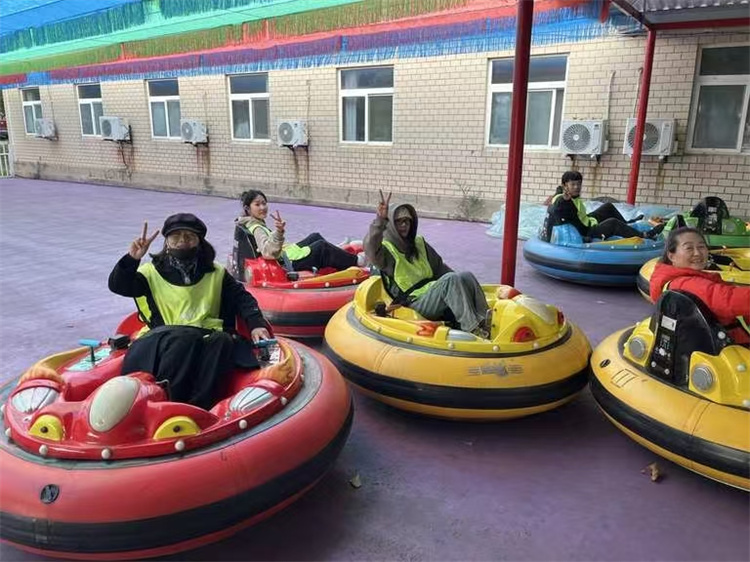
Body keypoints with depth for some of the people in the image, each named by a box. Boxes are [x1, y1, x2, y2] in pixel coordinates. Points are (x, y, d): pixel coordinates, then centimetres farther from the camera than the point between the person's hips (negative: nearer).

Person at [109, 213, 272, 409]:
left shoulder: (216, 274, 19)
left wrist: (256, 324, -5)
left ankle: (197, 408, -38)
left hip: (205, 338, 2)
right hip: (163, 340, -1)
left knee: (222, 341, -32)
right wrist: (132, 259, -16)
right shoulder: (152, 271, 14)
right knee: (183, 337, -35)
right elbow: (117, 286, 2)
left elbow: (242, 298, 13)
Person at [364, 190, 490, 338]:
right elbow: (370, 248, -26)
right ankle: (472, 328, -33)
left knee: (466, 276, -18)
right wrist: (380, 220, -39)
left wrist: (459, 284, 14)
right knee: (450, 279, -30)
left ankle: (485, 322, -25)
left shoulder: (419, 243, 20)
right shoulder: (385, 248, -2)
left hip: (435, 294, 7)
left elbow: (439, 266, 25)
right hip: (417, 302, -7)